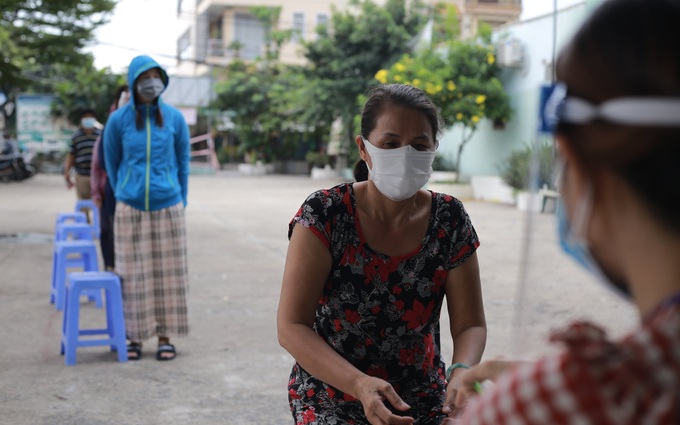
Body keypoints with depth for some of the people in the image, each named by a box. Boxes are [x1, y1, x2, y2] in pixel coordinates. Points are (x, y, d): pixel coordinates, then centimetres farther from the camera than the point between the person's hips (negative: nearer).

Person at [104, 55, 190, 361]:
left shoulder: (174, 118, 1)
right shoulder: (118, 120, -2)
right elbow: (112, 164, 11)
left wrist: (180, 202, 11)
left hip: (167, 207, 1)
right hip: (130, 209, 0)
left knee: (166, 274, 4)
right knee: (133, 275, 4)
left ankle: (165, 337, 13)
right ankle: (135, 337, 14)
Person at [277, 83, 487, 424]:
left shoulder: (449, 220, -6)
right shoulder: (324, 214, -15)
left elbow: (470, 324, -3)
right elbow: (291, 327, -17)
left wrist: (461, 371, -25)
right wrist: (360, 384, -32)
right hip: (332, 396, -3)